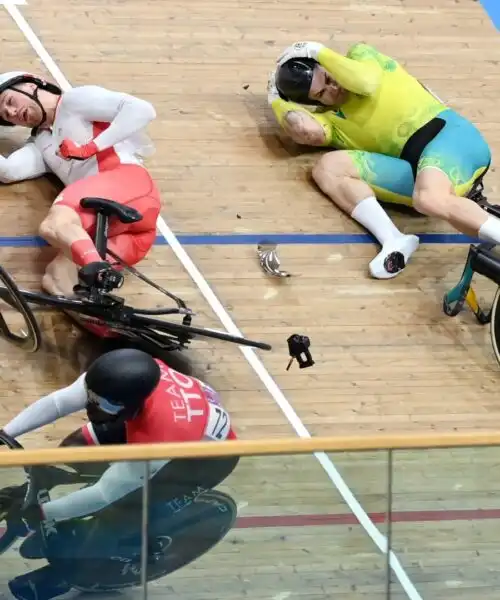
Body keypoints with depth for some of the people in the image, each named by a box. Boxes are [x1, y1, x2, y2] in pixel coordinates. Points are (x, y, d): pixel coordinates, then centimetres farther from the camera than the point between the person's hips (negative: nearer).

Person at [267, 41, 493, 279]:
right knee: (327, 167, -9)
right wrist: (276, 98, 13)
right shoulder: (331, 120, 19)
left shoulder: (360, 55, 13)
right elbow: (308, 131, -5)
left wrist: (319, 51, -1)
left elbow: (368, 83, -12)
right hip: (415, 171, 6)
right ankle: (394, 242, -30)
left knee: (430, 199, -37)